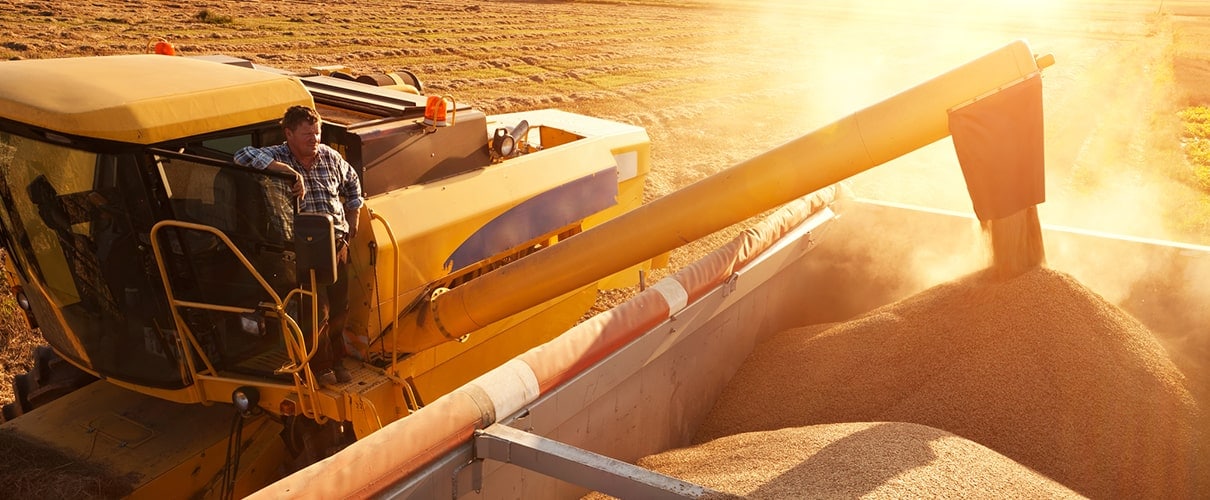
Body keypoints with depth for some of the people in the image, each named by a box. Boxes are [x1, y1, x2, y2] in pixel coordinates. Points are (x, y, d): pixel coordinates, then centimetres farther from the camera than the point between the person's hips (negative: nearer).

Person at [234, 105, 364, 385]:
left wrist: (353, 221, 18)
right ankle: (321, 366, 19)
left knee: (339, 307, 11)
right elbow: (243, 156, -29)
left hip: (337, 243, 5)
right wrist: (290, 171, -31)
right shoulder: (278, 156, -9)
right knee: (318, 310, -2)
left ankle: (337, 360, 32)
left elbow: (352, 183, 23)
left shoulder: (329, 157, 6)